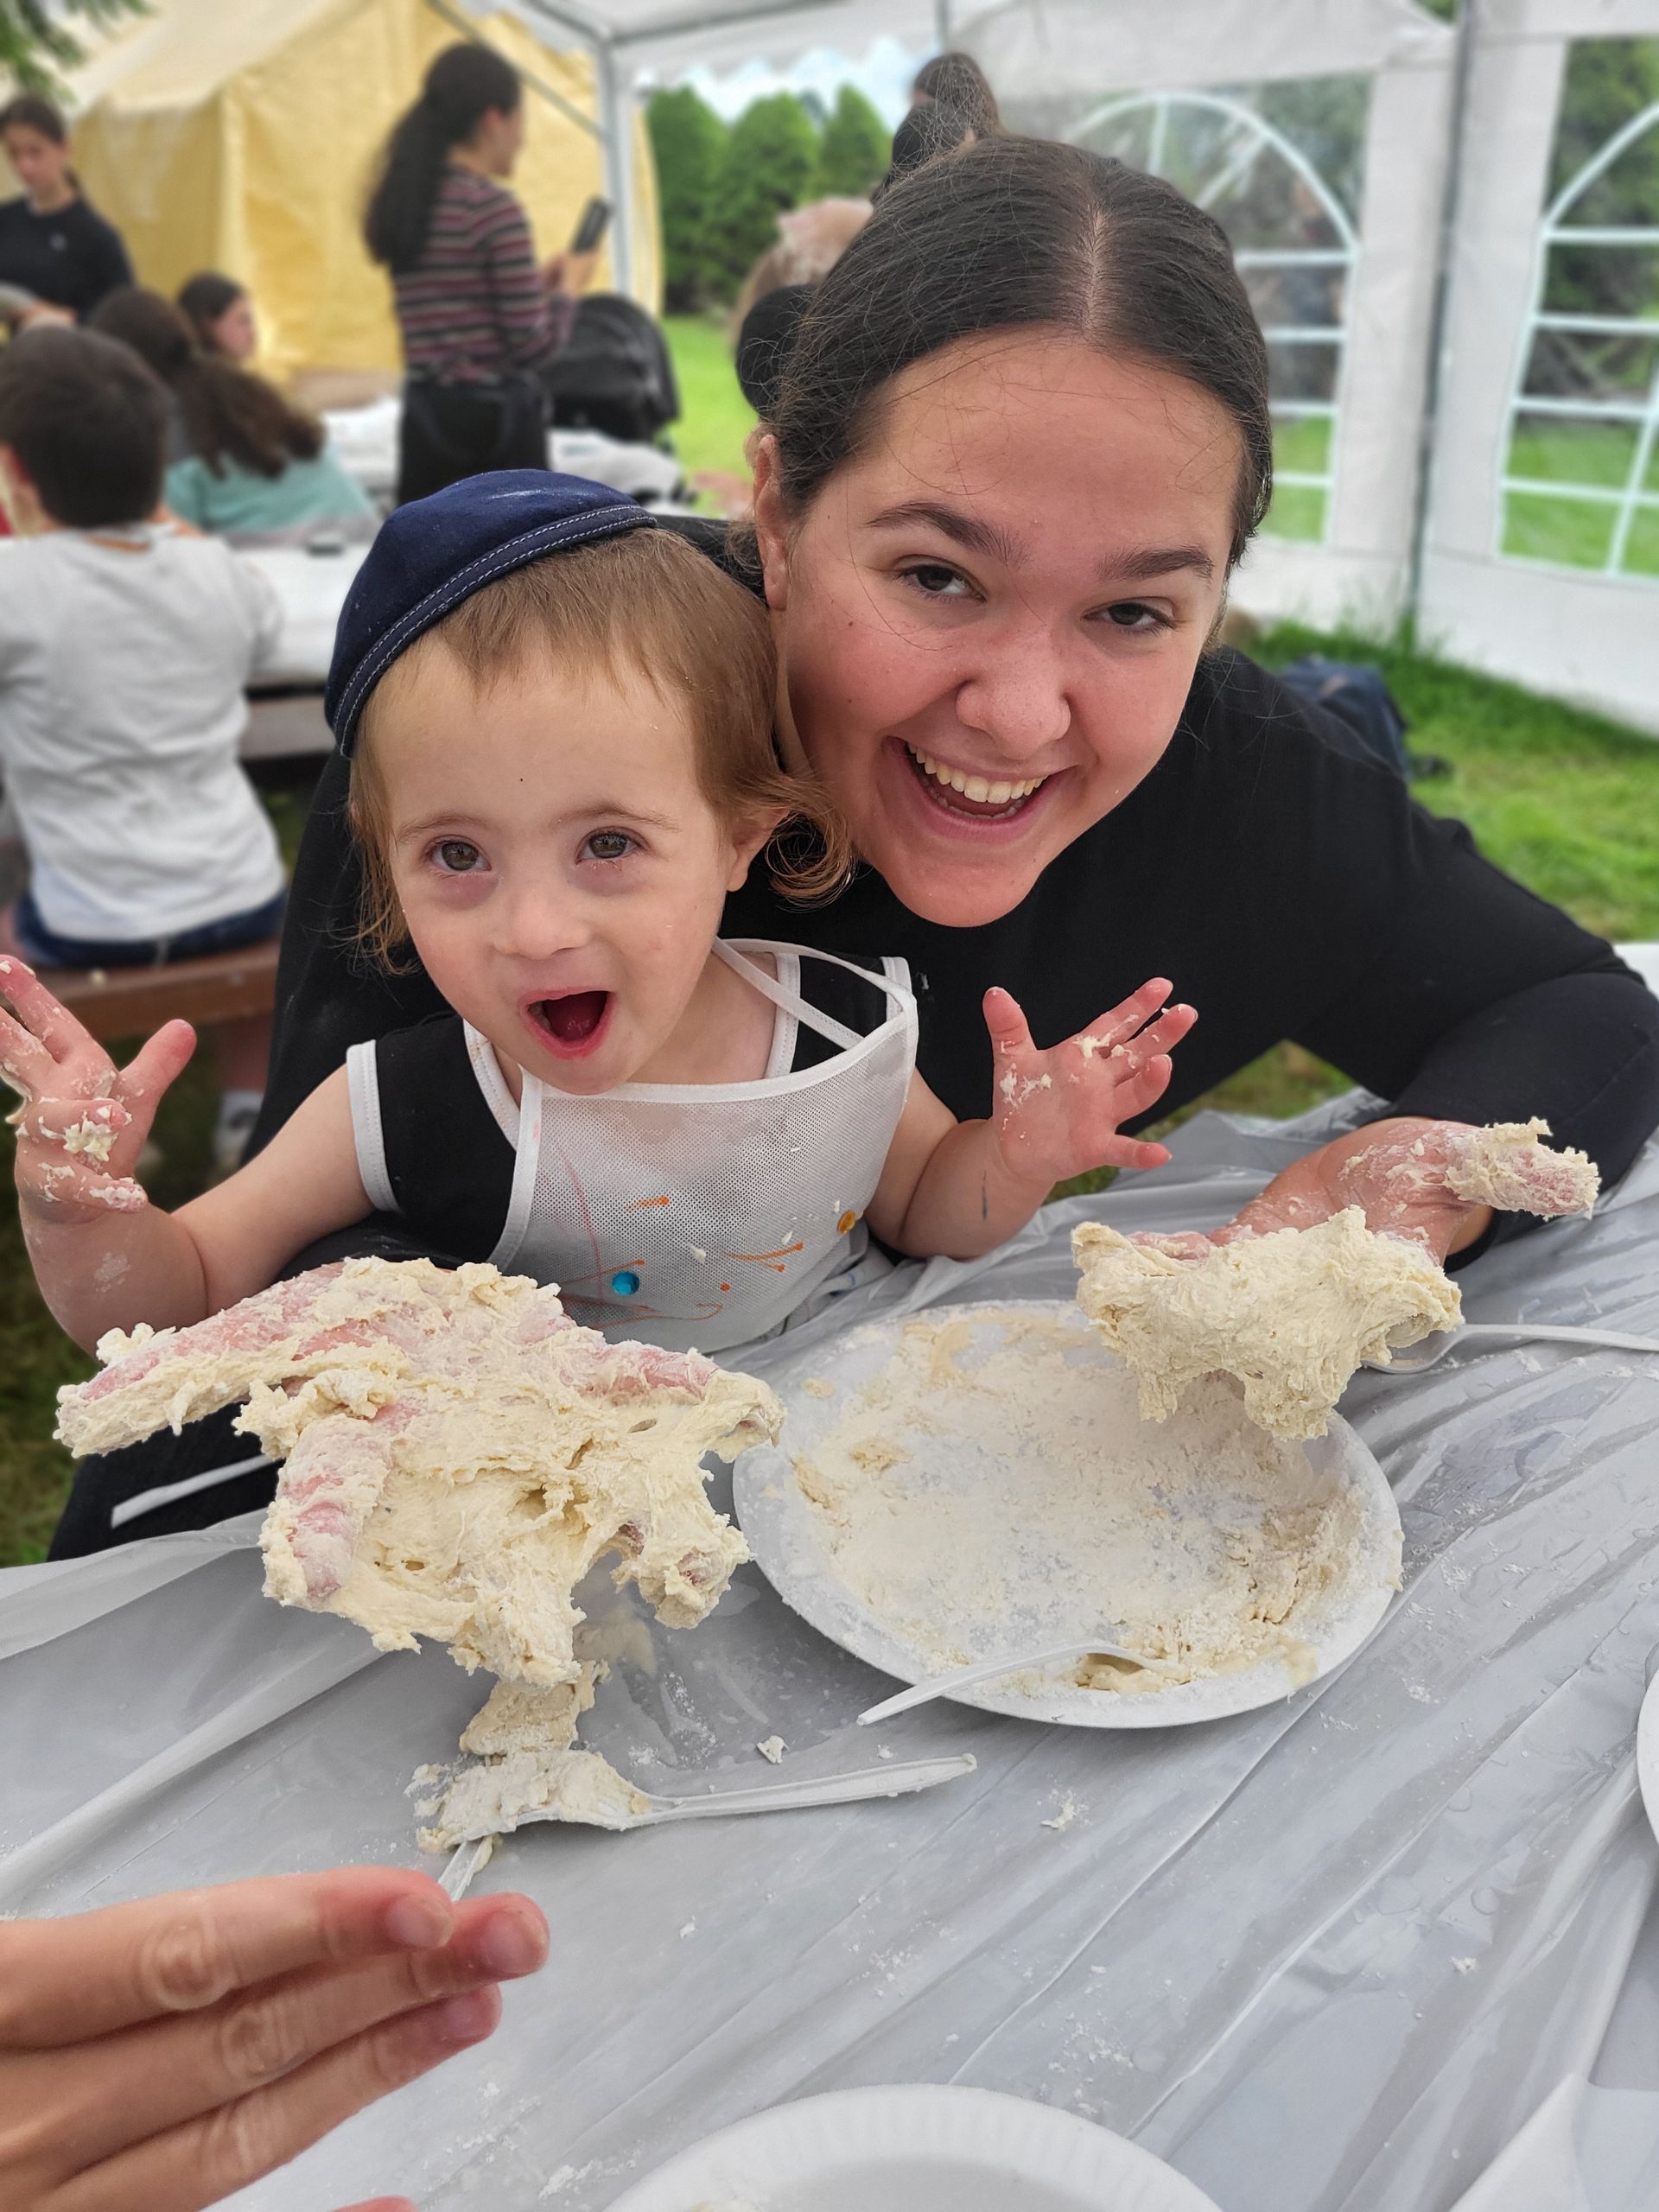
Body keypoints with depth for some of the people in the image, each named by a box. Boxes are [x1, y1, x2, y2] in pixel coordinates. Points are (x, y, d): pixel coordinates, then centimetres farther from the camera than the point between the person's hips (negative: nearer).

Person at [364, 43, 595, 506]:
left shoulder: (402, 202, 11)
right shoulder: (494, 206, -11)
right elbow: (533, 346, -11)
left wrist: (537, 282, 21)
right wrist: (568, 287, 8)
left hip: (425, 418, 7)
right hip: (494, 419, -7)